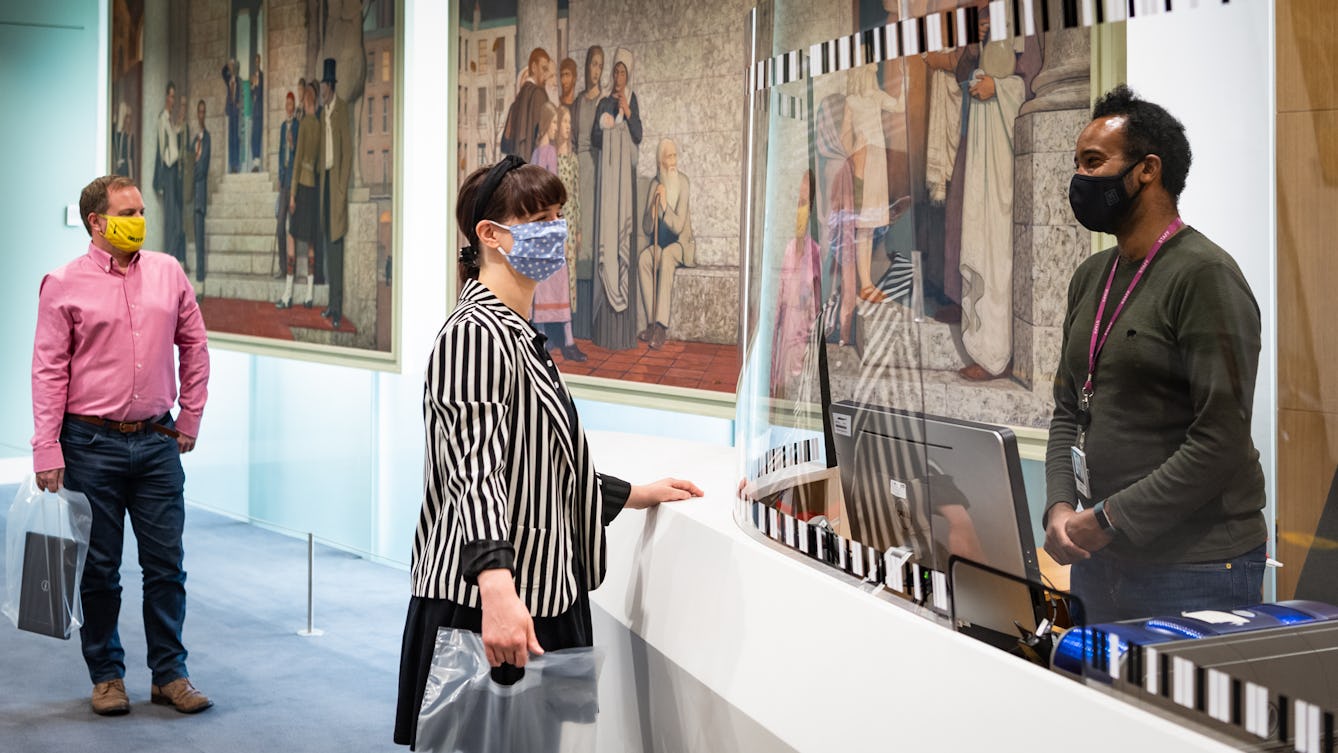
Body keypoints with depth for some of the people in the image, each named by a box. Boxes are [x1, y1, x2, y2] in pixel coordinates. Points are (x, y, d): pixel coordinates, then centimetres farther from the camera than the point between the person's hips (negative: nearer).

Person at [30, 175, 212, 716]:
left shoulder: (167, 272, 6)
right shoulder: (64, 285, -4)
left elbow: (194, 346, 14)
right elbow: (49, 371, -5)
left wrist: (190, 418, 11)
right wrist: (47, 450, -10)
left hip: (158, 442, 3)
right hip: (92, 445, -3)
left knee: (166, 563, 5)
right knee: (99, 568, 7)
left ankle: (170, 674, 17)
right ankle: (106, 675, 21)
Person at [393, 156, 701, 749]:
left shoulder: (517, 335, 19)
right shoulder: (475, 335, -13)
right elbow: (476, 474, -25)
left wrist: (638, 495, 31)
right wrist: (497, 588, -37)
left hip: (544, 597, 10)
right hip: (486, 607, -9)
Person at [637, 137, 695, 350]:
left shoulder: (682, 183, -10)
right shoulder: (655, 183, 3)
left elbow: (678, 226, -17)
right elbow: (646, 228, 2)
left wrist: (665, 206, -30)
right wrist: (652, 212, -18)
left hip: (680, 244, -4)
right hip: (659, 245, 4)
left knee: (666, 255, -36)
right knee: (643, 259, -28)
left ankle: (662, 326, -39)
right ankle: (651, 323, -25)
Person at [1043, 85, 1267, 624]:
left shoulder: (1205, 276, -14)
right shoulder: (1091, 278, 12)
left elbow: (1220, 441, -20)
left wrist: (1107, 518, -18)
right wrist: (1060, 509, -3)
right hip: (1099, 559, 8)